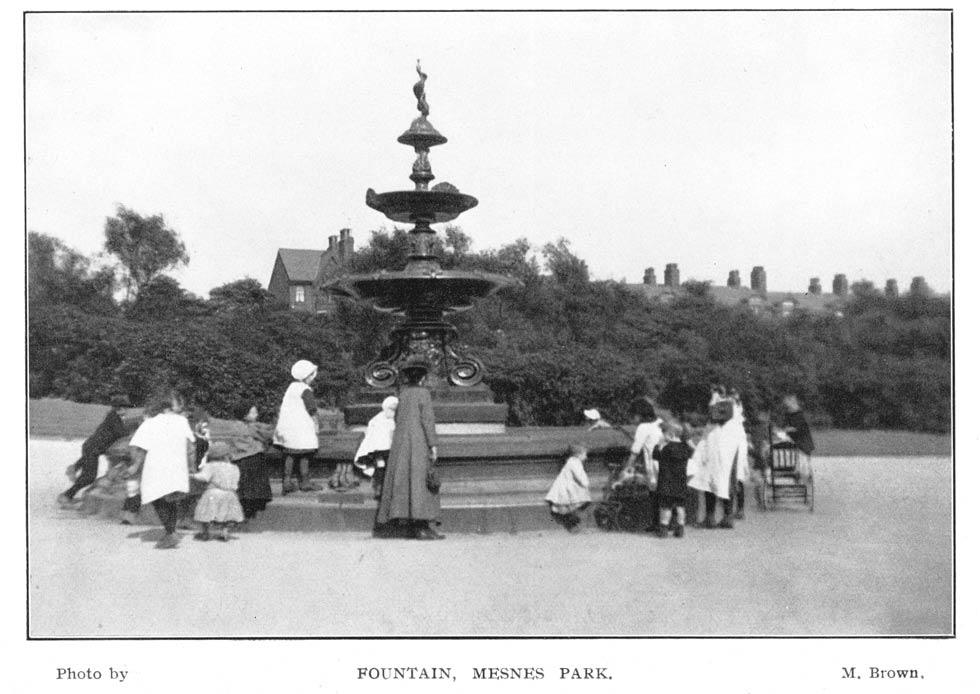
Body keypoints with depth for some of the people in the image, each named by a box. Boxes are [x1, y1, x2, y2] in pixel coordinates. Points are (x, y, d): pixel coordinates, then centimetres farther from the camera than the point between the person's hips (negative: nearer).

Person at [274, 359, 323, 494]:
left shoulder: (290, 388, 12)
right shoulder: (305, 390, -13)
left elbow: (282, 408, 16)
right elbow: (312, 411, -15)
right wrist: (316, 426, -5)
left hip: (286, 426, 8)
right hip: (301, 427, -8)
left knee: (290, 455, 12)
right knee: (304, 456, 3)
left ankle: (287, 482, 12)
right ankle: (305, 483, 11)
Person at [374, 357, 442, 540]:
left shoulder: (403, 393, 11)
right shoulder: (423, 393, -8)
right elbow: (428, 419, -14)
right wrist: (433, 445, -13)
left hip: (400, 442, 7)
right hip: (418, 443, -7)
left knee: (402, 481, 10)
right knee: (420, 482, -7)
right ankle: (422, 527, -12)